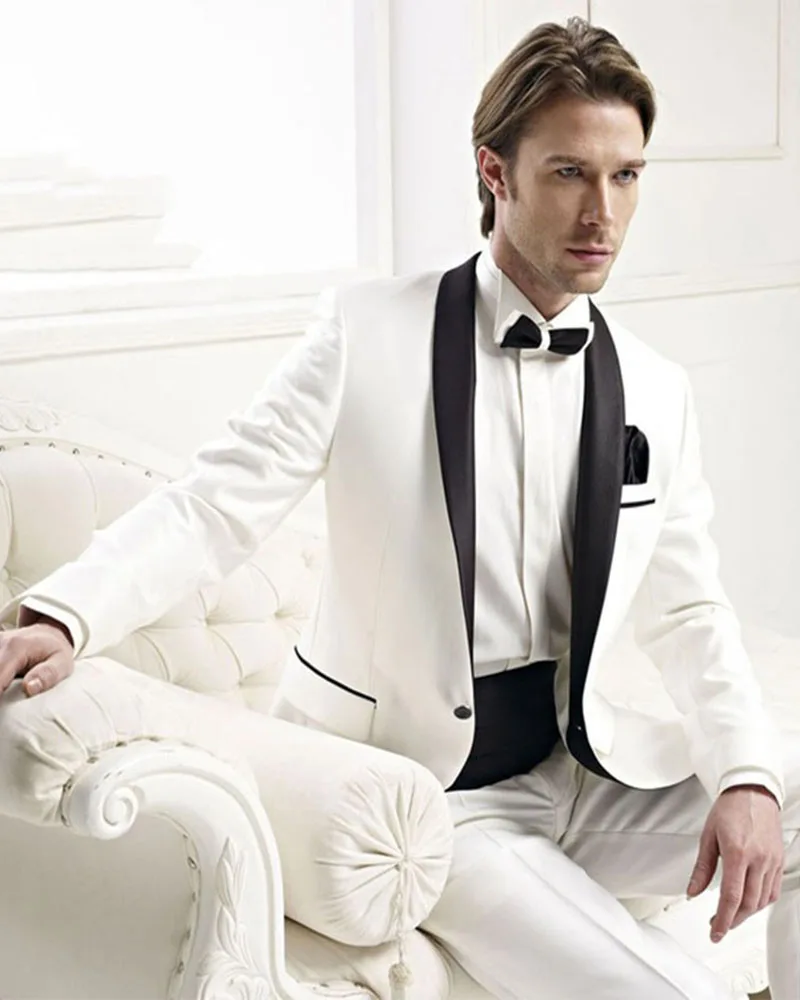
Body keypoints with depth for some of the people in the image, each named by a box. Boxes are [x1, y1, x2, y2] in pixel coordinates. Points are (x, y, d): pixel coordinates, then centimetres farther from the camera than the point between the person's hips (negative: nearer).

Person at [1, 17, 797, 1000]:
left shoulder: (656, 391, 4)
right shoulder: (368, 330, -9)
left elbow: (688, 615, 7)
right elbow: (220, 498, -13)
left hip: (587, 769, 5)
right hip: (424, 799, -5)